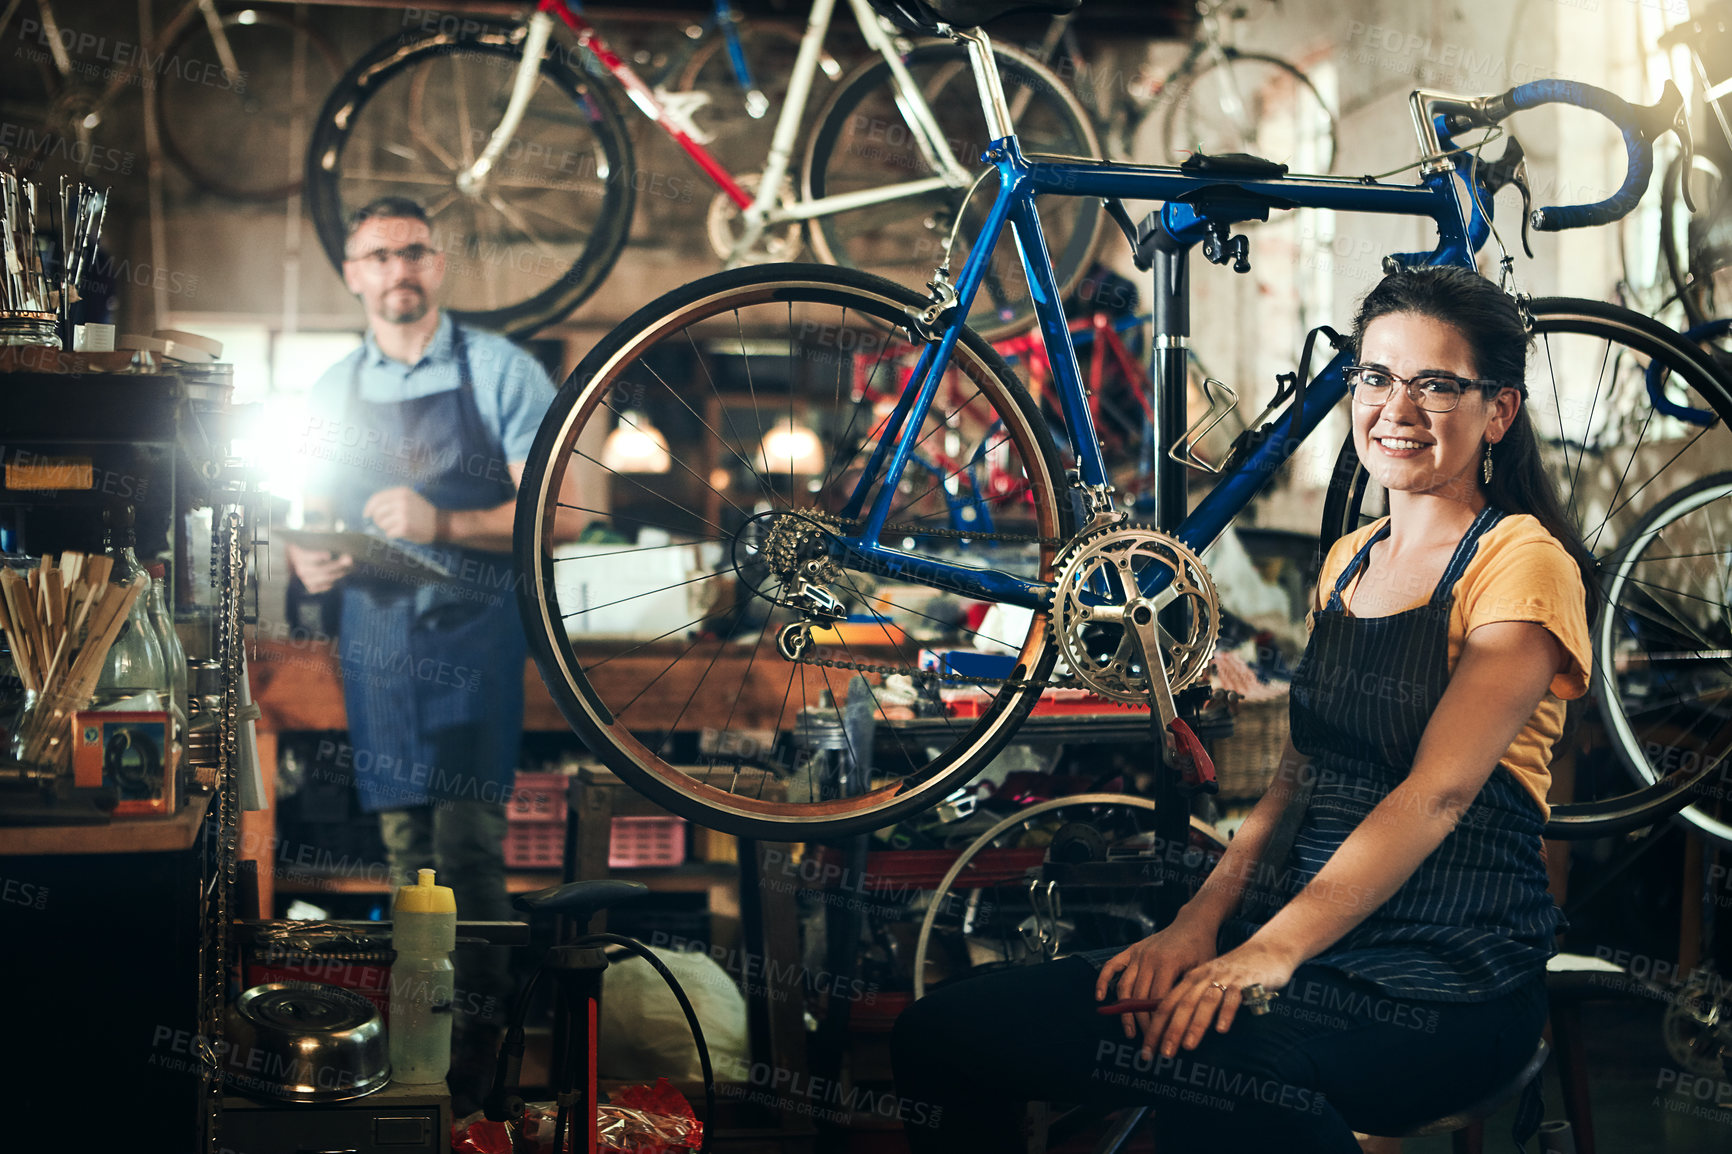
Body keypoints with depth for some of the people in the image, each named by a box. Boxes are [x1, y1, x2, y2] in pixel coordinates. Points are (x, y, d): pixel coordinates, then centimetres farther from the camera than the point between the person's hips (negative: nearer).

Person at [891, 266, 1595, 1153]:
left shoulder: (1522, 563, -5)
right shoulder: (1348, 561, 19)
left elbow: (1438, 792, -17)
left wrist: (1272, 951, -27)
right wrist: (1201, 919, -2)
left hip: (1446, 977, -6)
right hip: (1307, 934, 7)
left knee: (1216, 1063, -41)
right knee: (942, 1034, -13)